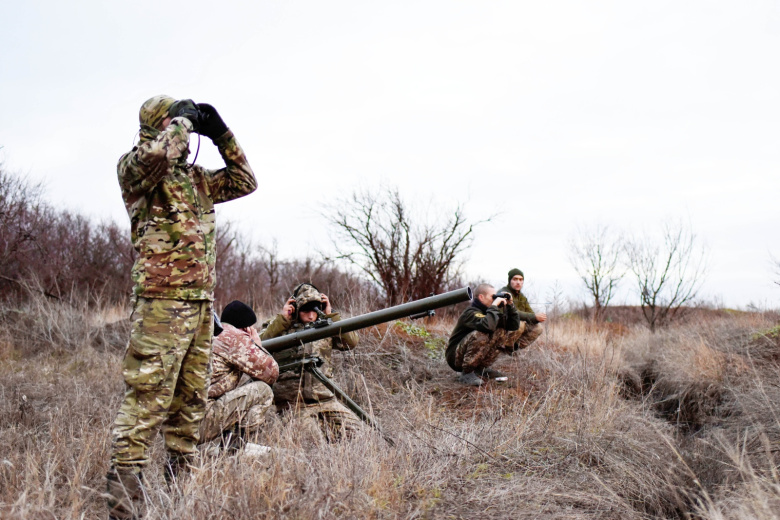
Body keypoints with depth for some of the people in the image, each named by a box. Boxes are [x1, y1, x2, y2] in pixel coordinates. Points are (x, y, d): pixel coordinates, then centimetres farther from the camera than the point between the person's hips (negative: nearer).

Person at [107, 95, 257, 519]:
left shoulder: (196, 178, 19)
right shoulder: (134, 167, -2)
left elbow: (244, 181, 24)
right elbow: (157, 153, -24)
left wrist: (222, 135, 15)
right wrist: (182, 118, -7)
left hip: (201, 302, 8)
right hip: (162, 299, -8)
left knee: (191, 400, 12)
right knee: (148, 398, -9)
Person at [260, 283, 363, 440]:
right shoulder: (282, 328, 3)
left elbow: (351, 342, -1)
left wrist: (331, 315, -2)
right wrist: (281, 319, -11)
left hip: (325, 400, 4)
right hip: (293, 402, -4)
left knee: (355, 430, -6)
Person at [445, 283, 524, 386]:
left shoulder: (487, 310, 6)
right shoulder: (471, 312, -19)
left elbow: (514, 326, 7)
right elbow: (487, 326, -41)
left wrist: (509, 305, -4)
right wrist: (494, 306, -28)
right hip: (456, 357, -8)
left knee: (502, 333, 0)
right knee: (480, 335, -34)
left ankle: (482, 368, 6)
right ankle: (467, 373, -18)